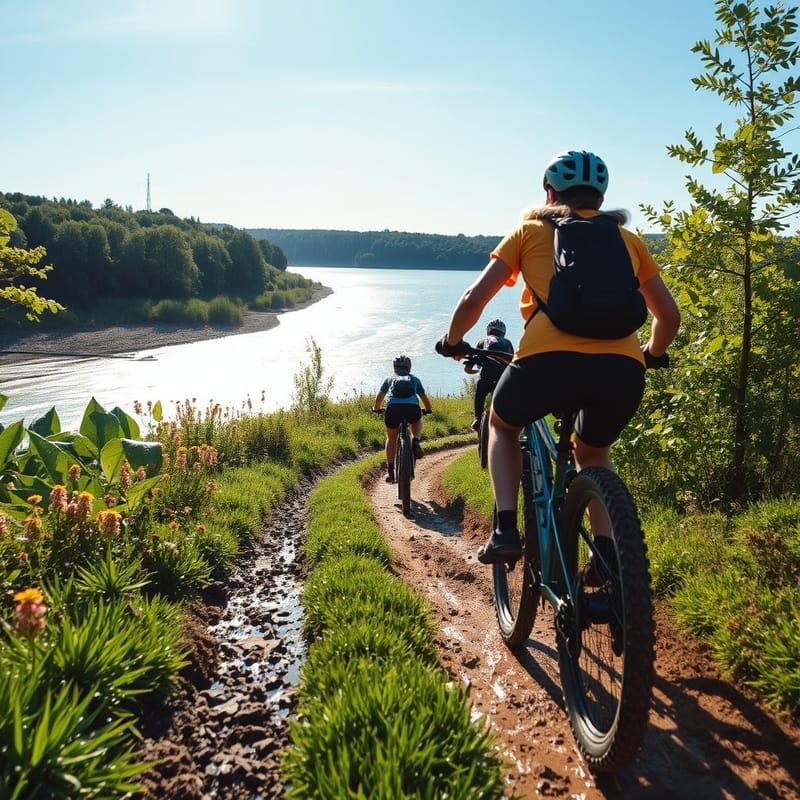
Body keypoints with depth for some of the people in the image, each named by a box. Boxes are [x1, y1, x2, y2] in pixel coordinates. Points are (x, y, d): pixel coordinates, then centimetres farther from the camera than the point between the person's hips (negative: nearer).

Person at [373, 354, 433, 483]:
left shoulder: (390, 379, 29)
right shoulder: (414, 379, 31)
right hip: (412, 408, 0)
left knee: (391, 439, 24)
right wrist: (428, 410, 54)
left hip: (393, 408, 0)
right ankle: (415, 442, 9)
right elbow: (424, 397, 35)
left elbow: (379, 397, 26)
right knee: (417, 422, 37)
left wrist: (376, 409, 45)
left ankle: (390, 471, 16)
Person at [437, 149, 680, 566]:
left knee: (502, 425, 31)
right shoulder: (626, 238, 25)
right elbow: (669, 315, 26)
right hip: (622, 371, 3)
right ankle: (607, 554, 19)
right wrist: (652, 354, 46)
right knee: (592, 451, 34)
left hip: (547, 360, -2)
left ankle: (505, 530, 15)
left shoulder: (532, 228, 18)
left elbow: (474, 298, 11)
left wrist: (452, 341, 30)